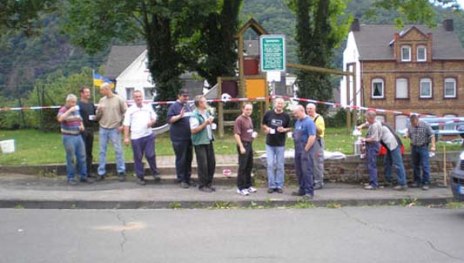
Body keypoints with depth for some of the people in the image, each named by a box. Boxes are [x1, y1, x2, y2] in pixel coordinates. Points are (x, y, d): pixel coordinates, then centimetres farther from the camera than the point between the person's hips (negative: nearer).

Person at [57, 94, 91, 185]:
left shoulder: (76, 110, 13)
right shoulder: (63, 110, -8)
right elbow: (60, 119, -29)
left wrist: (81, 125, 5)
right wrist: (69, 110, -30)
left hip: (78, 136, 7)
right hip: (69, 137, -7)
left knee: (82, 157, 8)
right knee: (71, 159, -1)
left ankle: (83, 176, 17)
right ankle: (70, 178, 8)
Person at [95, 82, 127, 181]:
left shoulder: (118, 99, -3)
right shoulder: (102, 100, 8)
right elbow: (97, 116, 11)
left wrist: (122, 125, -6)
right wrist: (99, 111, -9)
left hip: (115, 129, -4)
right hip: (103, 129, 4)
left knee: (118, 151, 0)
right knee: (102, 151, 6)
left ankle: (121, 172, 7)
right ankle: (101, 173, 13)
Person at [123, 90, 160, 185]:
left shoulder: (148, 107, 8)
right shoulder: (130, 110, 1)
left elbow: (154, 118, 16)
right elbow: (126, 124, -1)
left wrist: (152, 122, -8)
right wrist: (126, 137, -8)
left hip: (149, 135, 1)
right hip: (136, 137, -1)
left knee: (150, 155, -1)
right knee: (138, 158, 6)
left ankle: (155, 173, 17)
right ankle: (140, 177, 16)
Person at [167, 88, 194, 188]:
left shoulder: (188, 106, 14)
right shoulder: (174, 106, -8)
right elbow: (169, 120, -14)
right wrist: (180, 116, -25)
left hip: (189, 137, 7)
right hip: (179, 138, -7)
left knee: (189, 158, 12)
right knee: (181, 159, -2)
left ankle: (188, 178, 22)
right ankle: (181, 180, 7)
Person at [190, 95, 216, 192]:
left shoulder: (206, 113, 11)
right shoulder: (195, 115, -15)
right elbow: (193, 130, -21)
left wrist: (210, 122, 3)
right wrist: (205, 123, -22)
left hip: (209, 141, 8)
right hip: (200, 143, -8)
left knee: (212, 163, 10)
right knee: (203, 165, -2)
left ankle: (209, 183, 24)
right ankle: (202, 185, 10)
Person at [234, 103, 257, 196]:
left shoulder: (249, 119, 14)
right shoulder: (239, 120, -12)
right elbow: (236, 134, -17)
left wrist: (254, 134, 5)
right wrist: (241, 147, -21)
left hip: (250, 144, 8)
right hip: (243, 144, -8)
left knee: (249, 166, 14)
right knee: (242, 167, -4)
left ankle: (248, 185, 24)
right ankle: (240, 188, 3)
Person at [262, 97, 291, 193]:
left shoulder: (286, 116, 0)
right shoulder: (268, 114, -1)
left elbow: (289, 128, 8)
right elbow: (262, 125, 11)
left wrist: (284, 130, -13)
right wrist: (266, 128, -10)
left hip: (280, 144, 0)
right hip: (269, 144, 0)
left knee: (280, 166, 5)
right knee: (270, 165, -2)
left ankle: (279, 185, 13)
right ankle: (271, 185, 7)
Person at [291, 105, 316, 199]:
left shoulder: (309, 122, -12)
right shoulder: (298, 121, 15)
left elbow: (312, 137, -19)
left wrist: (306, 149, -17)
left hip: (306, 150, -9)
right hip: (298, 149, 9)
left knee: (307, 171, -8)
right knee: (299, 171, 12)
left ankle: (309, 192, -4)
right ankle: (302, 190, 21)